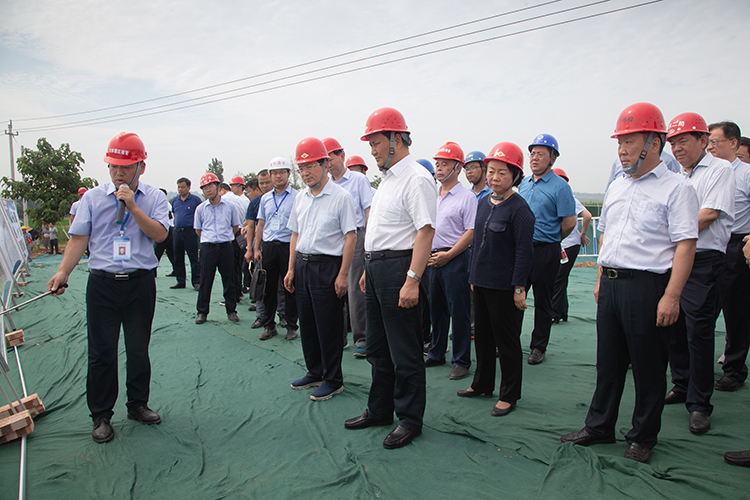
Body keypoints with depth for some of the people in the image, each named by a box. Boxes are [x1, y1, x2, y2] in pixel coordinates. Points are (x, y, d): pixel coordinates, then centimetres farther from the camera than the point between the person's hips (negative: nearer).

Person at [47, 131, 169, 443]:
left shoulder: (154, 198, 3)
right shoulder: (92, 198, 6)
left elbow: (159, 234, -11)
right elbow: (79, 238, 2)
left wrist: (132, 207, -18)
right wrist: (63, 272, -8)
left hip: (140, 283, 0)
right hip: (102, 284, 0)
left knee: (139, 349, 11)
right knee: (101, 352, 5)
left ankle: (138, 405, 28)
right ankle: (101, 416, 18)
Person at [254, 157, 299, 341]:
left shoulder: (296, 197, -1)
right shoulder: (265, 198, 13)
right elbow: (261, 224, 16)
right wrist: (257, 248, 9)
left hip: (288, 246, -4)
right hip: (268, 246, 4)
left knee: (290, 289, 3)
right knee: (268, 287, 8)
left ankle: (291, 326, 15)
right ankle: (269, 325, 20)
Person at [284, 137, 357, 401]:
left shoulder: (341, 196, -9)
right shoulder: (301, 198, 12)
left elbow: (350, 237, -13)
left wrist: (343, 274, -17)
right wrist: (291, 268, 11)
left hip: (327, 266, -7)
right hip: (303, 266, 7)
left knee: (329, 326, 0)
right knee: (307, 323, 14)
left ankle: (333, 380, 15)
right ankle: (315, 372, 30)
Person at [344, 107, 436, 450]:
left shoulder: (416, 178, -13)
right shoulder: (387, 178, 17)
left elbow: (426, 231, -22)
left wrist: (412, 280, -28)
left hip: (398, 268, -10)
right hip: (376, 268, 10)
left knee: (404, 352, 1)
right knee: (378, 348, 18)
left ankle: (409, 419, 17)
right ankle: (379, 410, 32)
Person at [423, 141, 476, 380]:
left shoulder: (467, 197, -5)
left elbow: (471, 232, -11)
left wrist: (447, 255, -15)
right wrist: (426, 253, 4)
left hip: (455, 260, -6)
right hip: (431, 259, 6)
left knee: (458, 311, -1)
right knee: (435, 309, 14)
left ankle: (461, 361, 10)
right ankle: (436, 354, 27)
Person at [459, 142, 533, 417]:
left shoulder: (519, 208, -13)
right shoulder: (483, 203, 9)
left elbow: (524, 251, -15)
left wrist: (519, 288, -17)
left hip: (504, 287, -7)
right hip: (481, 283, 8)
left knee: (507, 340, 5)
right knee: (482, 335, 18)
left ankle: (509, 395, 19)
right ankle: (482, 384, 34)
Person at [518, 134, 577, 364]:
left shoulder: (559, 186, -7)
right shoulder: (523, 184, 12)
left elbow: (570, 221, -9)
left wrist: (550, 240, 3)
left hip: (545, 252, -5)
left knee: (542, 302, 6)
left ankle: (538, 347, 18)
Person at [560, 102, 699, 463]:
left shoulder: (675, 188, -6)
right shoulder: (616, 187, 15)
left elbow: (685, 245, -12)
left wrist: (671, 296, -18)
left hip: (647, 285, -6)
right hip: (611, 284, 6)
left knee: (648, 367, 6)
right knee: (608, 361, 14)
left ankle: (642, 437, 23)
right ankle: (599, 426, 28)